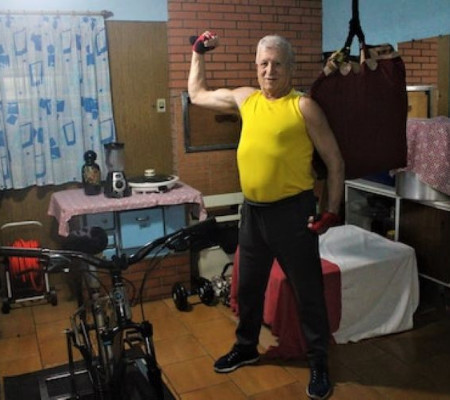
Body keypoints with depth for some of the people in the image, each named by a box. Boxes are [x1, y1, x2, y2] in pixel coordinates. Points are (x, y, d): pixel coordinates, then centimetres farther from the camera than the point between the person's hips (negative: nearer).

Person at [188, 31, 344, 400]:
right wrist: (198, 53, 22)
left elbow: (335, 161, -6)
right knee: (249, 286, 19)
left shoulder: (304, 107, -9)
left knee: (308, 291, 6)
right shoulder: (245, 98, 8)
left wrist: (332, 212, -10)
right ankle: (246, 347, 40)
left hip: (292, 210, -5)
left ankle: (319, 363, 24)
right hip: (252, 210, 6)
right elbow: (197, 94, 23)